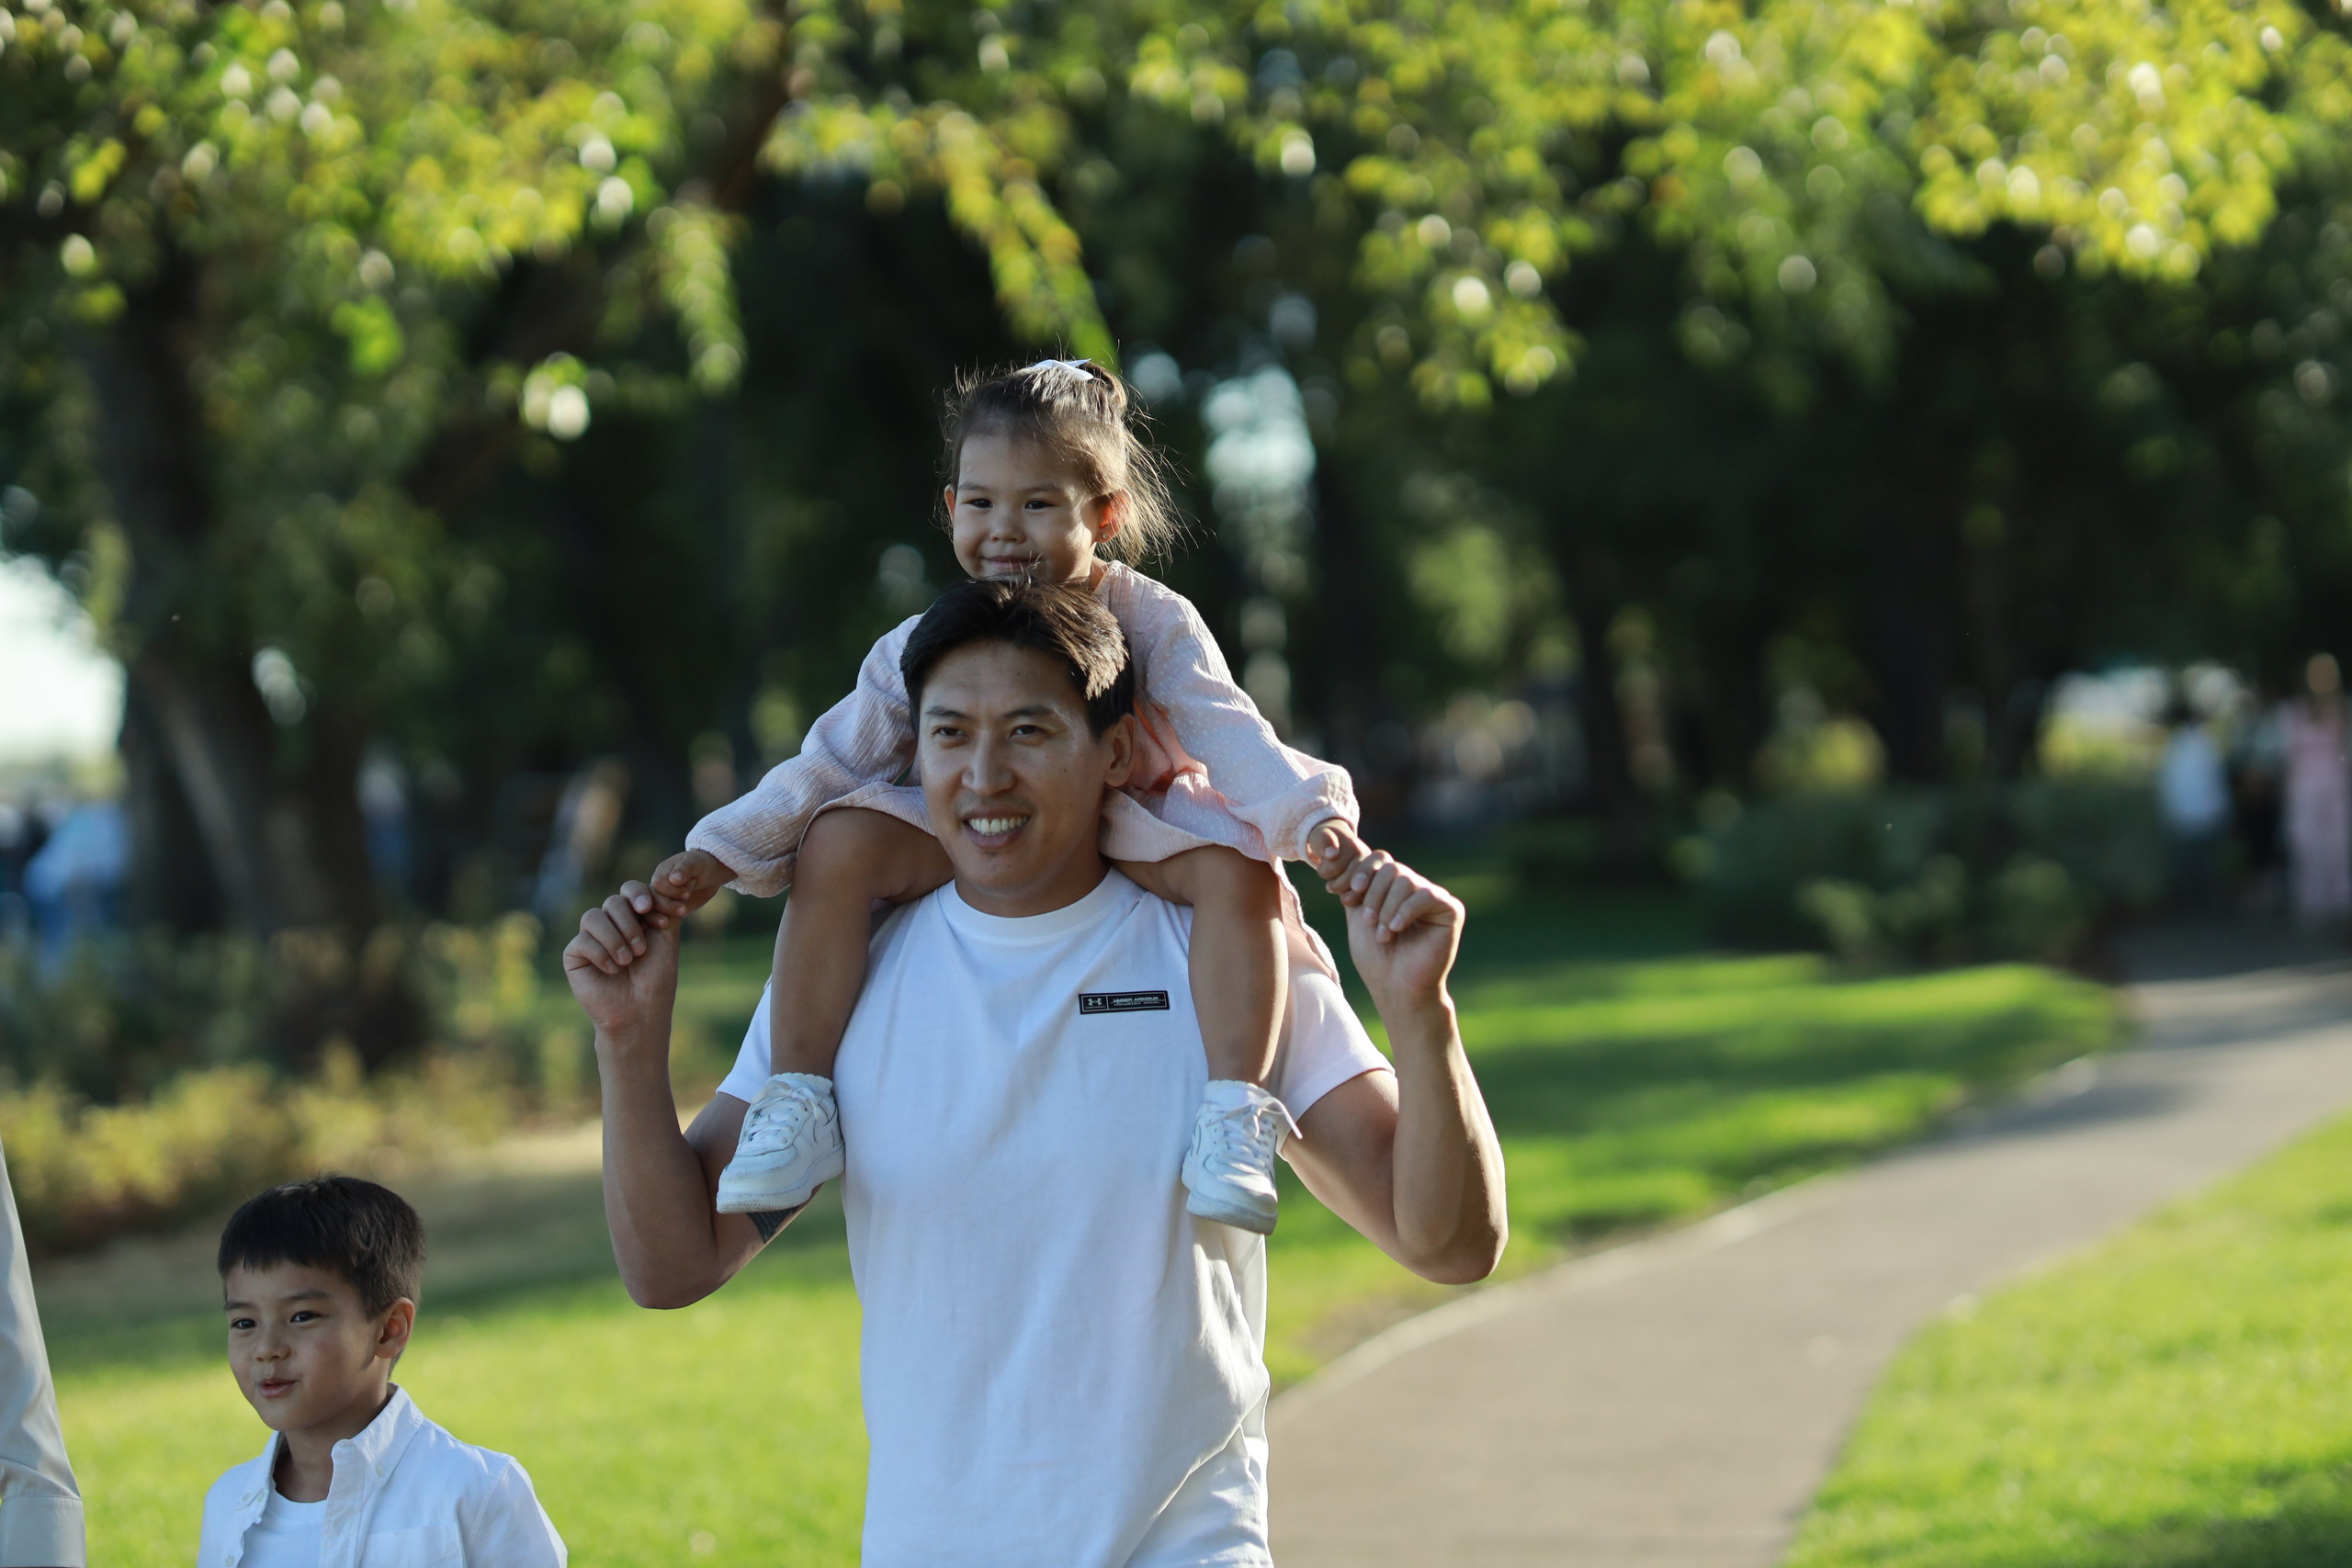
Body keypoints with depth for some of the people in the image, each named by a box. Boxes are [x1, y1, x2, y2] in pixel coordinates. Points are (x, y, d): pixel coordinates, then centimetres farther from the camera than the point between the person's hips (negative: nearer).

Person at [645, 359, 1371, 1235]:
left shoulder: (1151, 621, -11)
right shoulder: (923, 648, -4)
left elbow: (1227, 734, -21)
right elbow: (835, 763, -2)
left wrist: (1312, 818, -40)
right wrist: (720, 855, -14)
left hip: (1133, 834, -2)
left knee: (1240, 872, -33)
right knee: (840, 841, -23)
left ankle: (1234, 1111, -35)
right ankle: (797, 1100, -20)